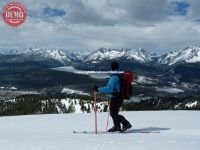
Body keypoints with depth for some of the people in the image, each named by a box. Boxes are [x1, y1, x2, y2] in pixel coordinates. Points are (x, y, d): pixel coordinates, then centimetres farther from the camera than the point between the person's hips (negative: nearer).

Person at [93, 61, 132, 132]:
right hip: (119, 97, 9)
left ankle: (126, 124, -7)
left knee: (113, 114, -4)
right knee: (114, 113, 21)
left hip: (115, 98, -9)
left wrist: (98, 89, -24)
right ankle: (117, 126, 29)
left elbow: (109, 88, -26)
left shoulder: (114, 77, -19)